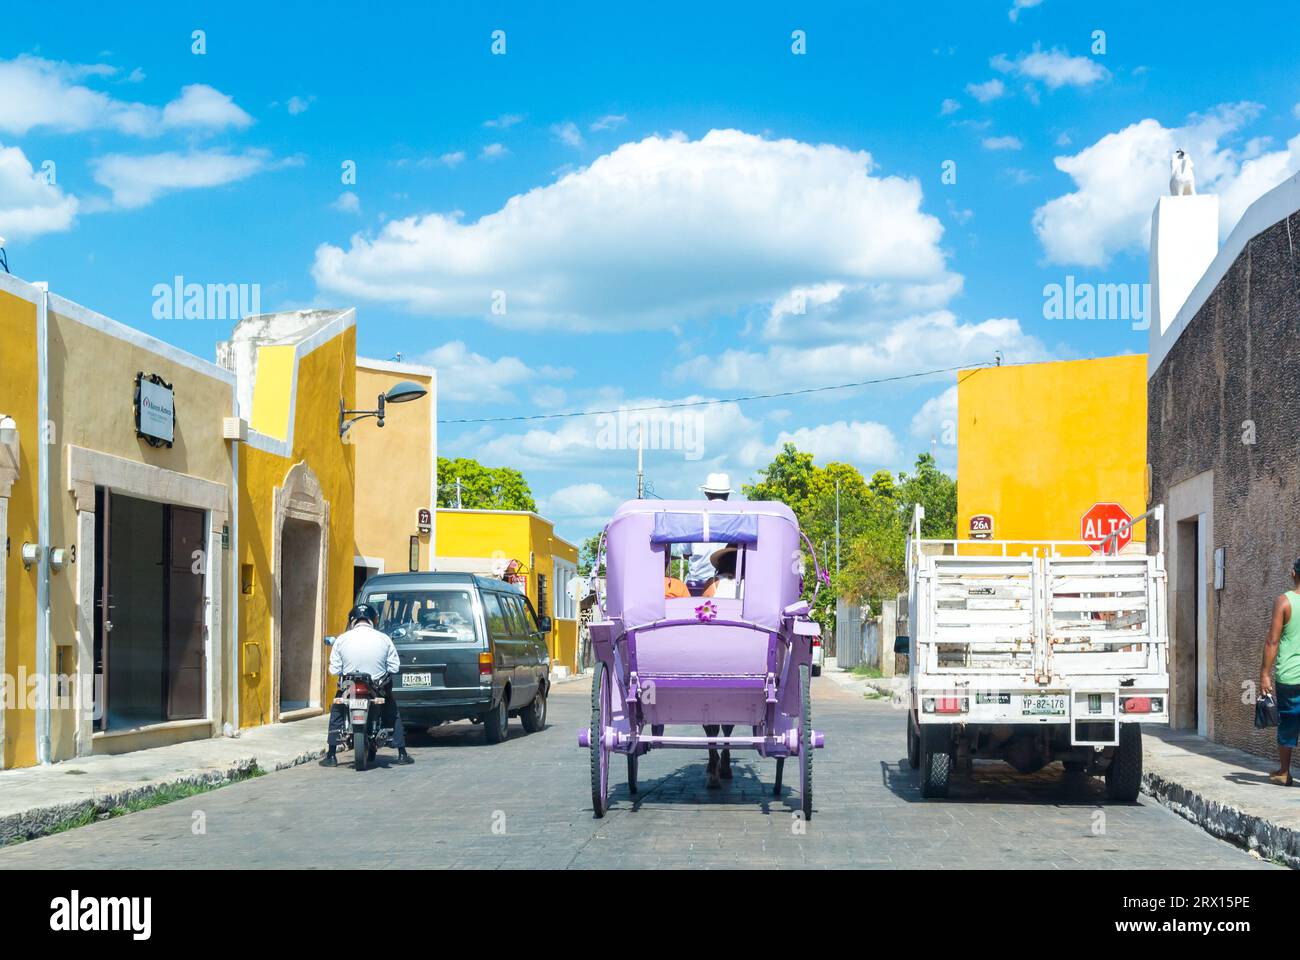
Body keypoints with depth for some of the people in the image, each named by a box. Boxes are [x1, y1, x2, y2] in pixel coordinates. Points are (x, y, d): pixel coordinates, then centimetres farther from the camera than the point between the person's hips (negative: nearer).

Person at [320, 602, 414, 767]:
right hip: (379, 687, 0)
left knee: (336, 712, 25)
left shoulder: (342, 639, -5)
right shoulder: (384, 639, -4)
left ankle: (331, 756, 18)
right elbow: (394, 667, -2)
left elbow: (334, 669, -3)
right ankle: (402, 754, 22)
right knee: (393, 713, 25)